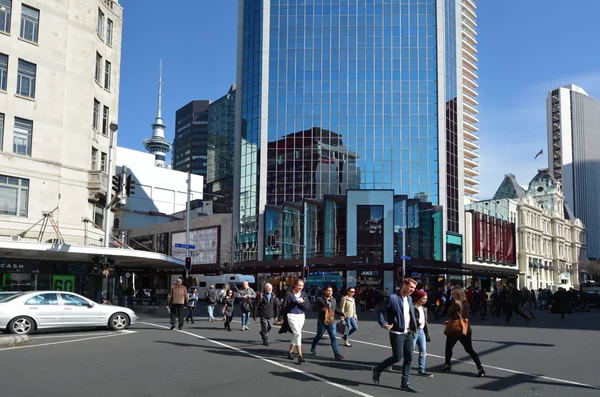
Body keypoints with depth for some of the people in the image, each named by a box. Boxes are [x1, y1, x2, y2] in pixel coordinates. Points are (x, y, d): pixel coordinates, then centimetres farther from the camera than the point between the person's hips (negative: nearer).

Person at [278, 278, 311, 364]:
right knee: (298, 334, -16)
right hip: (292, 316, -5)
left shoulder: (304, 294, 7)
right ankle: (300, 356, -17)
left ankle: (290, 352, 34)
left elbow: (308, 307, 2)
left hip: (301, 316, 5)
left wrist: (302, 302, -16)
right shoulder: (289, 294, -7)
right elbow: (284, 307, -5)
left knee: (295, 334, 15)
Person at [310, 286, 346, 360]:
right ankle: (313, 350, 36)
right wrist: (322, 309, -23)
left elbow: (336, 309, 21)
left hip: (331, 322, 3)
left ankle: (337, 354, -6)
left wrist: (342, 313, 8)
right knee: (319, 336, 13)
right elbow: (314, 308, -9)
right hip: (322, 322, -3)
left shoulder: (333, 300, 10)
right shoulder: (320, 299, -7)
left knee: (333, 337, -5)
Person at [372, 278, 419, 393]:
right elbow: (380, 311, -12)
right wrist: (383, 323, -26)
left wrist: (414, 327, 11)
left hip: (408, 333, 7)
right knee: (397, 357, -4)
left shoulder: (409, 299, 10)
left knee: (409, 358, 6)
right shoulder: (393, 298, -14)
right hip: (397, 333, -7)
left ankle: (404, 383, 16)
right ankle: (377, 370, 19)